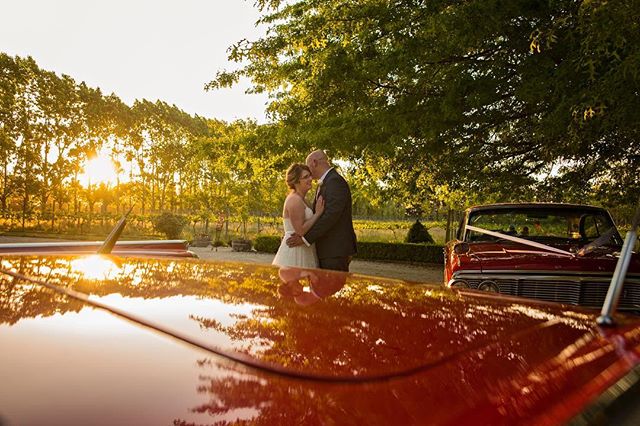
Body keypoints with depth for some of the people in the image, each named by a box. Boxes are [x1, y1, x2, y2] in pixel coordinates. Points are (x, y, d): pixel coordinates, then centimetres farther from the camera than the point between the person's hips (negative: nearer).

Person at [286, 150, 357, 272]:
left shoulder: (335, 181, -15)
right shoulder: (322, 184, 18)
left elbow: (330, 216, -23)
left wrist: (305, 238, -21)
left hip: (335, 251, -10)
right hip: (327, 250, 10)